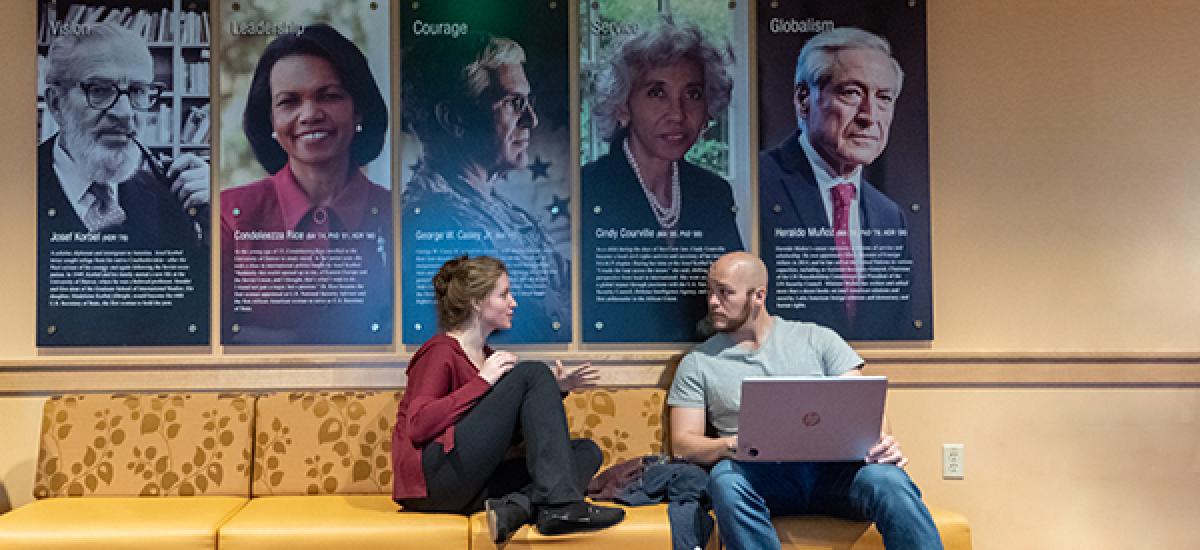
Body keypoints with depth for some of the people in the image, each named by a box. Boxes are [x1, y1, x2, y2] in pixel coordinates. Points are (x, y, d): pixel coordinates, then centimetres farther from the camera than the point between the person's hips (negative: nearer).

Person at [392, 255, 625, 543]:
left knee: (588, 451, -2)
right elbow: (419, 426, -18)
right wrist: (483, 381, -17)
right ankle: (561, 505, -25)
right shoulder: (440, 350, -3)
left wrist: (555, 389, 10)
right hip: (434, 474, -8)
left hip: (472, 487, 8)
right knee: (532, 372, -16)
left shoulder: (487, 355, 21)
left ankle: (517, 506, -29)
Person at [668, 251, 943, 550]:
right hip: (761, 474, 0)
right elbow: (683, 443, 9)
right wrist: (732, 445, -12)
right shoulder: (697, 363, 17)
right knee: (726, 478, -36)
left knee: (888, 480, -34)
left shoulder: (816, 338, 17)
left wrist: (882, 441, -13)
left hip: (833, 466, 0)